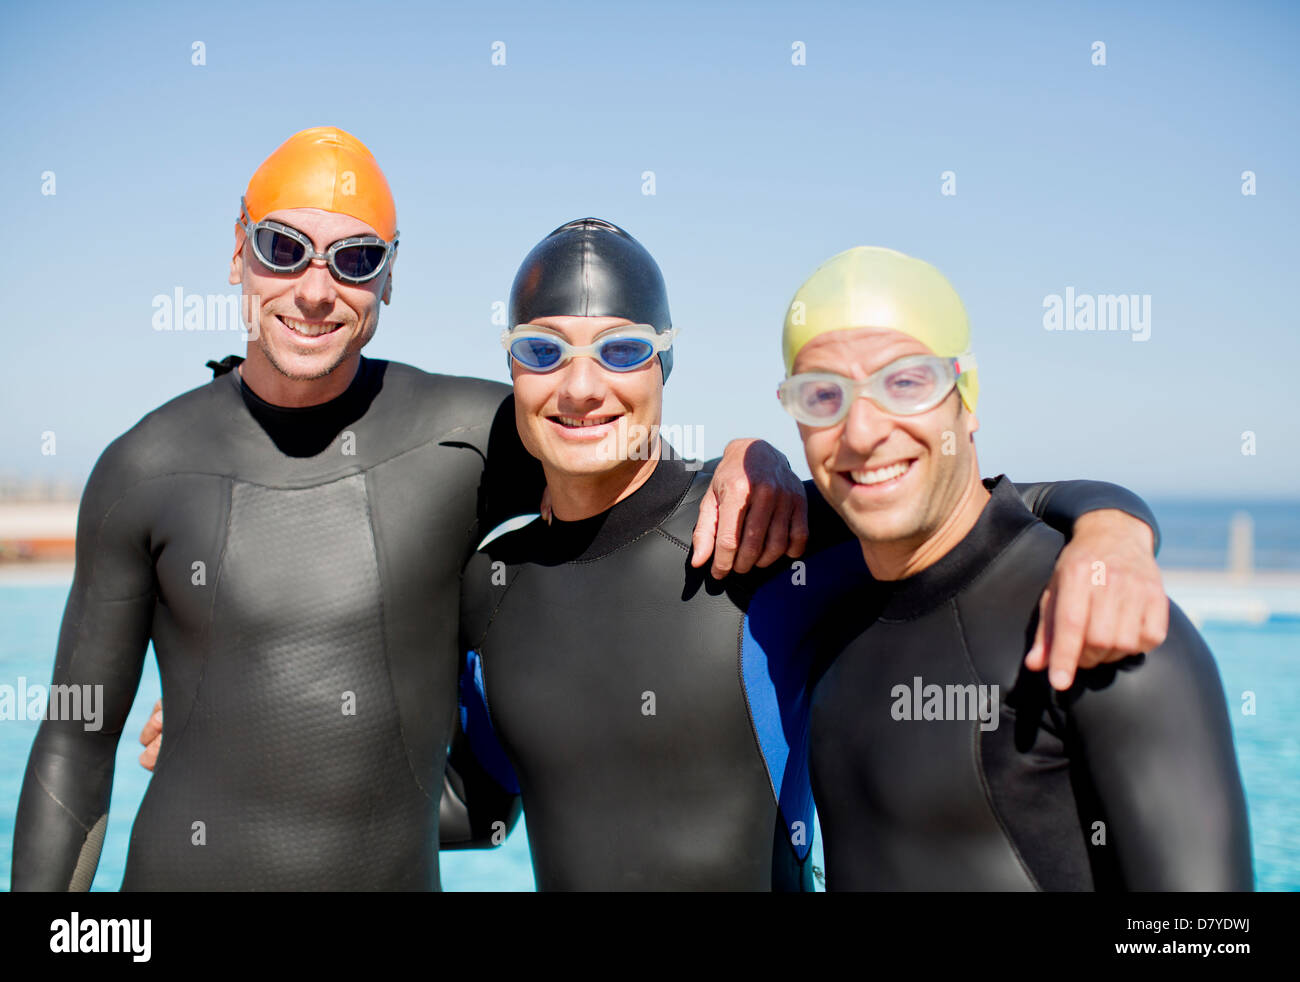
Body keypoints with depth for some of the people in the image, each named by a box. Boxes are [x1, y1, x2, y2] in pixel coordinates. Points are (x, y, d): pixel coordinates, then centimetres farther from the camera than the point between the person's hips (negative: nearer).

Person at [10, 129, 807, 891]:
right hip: (184, 872, 0)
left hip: (400, 871, 1)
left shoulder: (467, 434, -8)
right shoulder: (143, 470, -5)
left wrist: (755, 456, -20)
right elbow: (77, 743, 2)